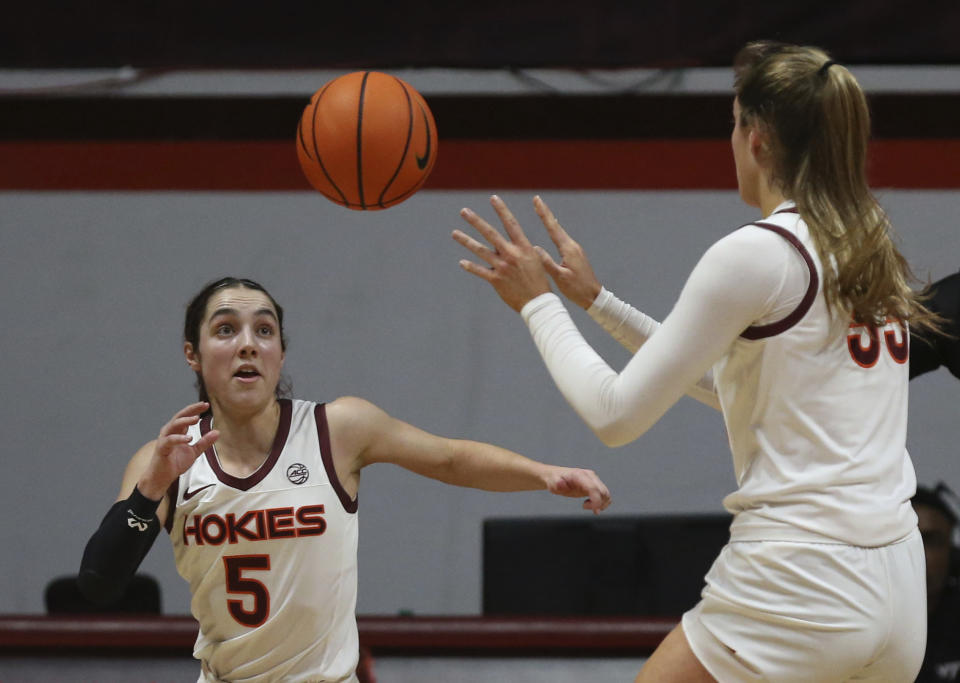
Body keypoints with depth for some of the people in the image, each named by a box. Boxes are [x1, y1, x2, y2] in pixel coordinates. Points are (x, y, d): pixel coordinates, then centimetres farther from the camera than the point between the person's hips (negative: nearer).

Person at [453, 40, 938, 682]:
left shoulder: (754, 255, -11)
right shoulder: (872, 249, 12)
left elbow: (616, 415, -7)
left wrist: (537, 301, 6)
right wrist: (596, 298, 26)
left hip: (794, 591, -8)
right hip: (900, 591, 8)